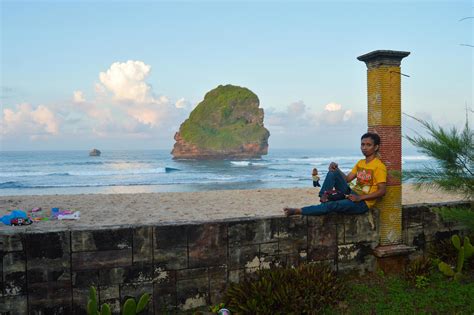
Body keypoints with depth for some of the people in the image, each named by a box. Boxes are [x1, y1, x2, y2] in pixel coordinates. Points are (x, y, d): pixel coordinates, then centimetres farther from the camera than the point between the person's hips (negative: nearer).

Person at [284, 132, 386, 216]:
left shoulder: (379, 166, -11)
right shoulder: (360, 163, 14)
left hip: (363, 202, -7)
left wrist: (360, 198, -22)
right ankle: (323, 199, -22)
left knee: (332, 205, -30)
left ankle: (298, 211, -24)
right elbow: (347, 179, 13)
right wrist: (337, 169, -6)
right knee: (333, 173, -12)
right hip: (351, 194, 8)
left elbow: (382, 191, -17)